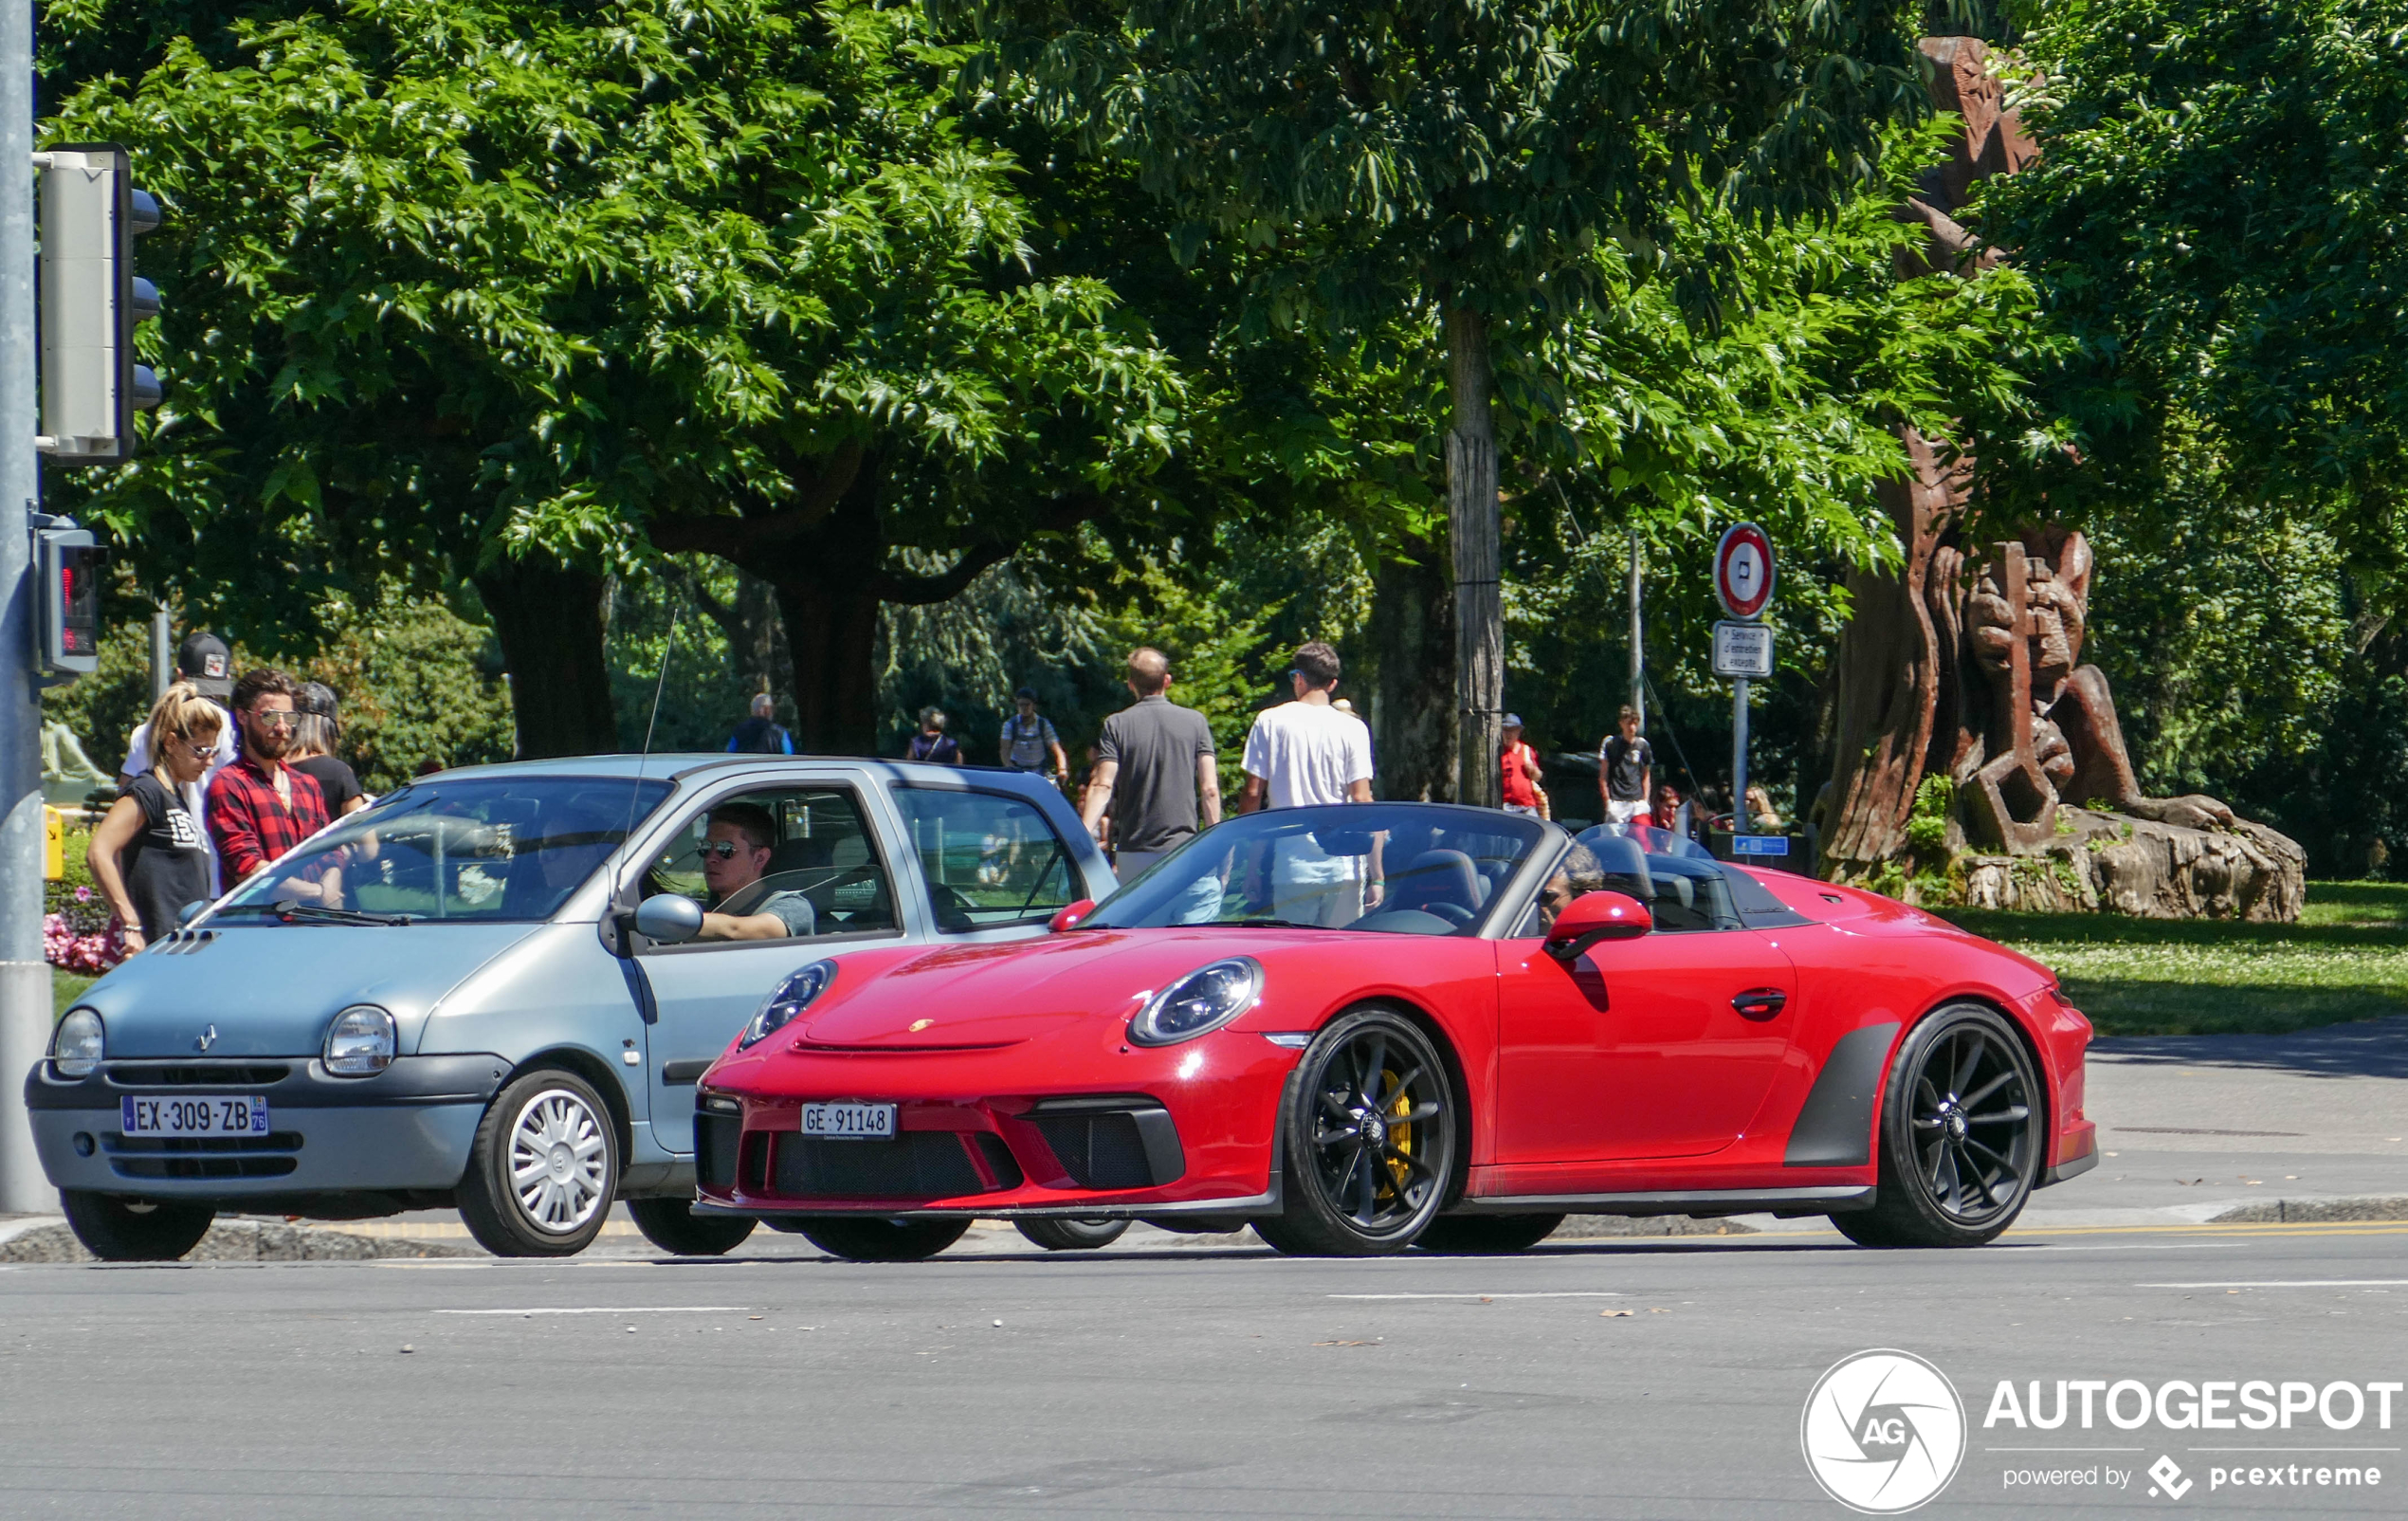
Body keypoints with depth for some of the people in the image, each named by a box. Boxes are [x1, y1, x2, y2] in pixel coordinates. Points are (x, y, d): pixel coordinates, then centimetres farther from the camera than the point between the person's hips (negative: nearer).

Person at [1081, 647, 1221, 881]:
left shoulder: (1117, 725, 0)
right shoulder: (1195, 721, 4)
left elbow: (1103, 787, -10)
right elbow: (1210, 789, -1)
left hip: (1133, 852, 0)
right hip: (1182, 845, 0)